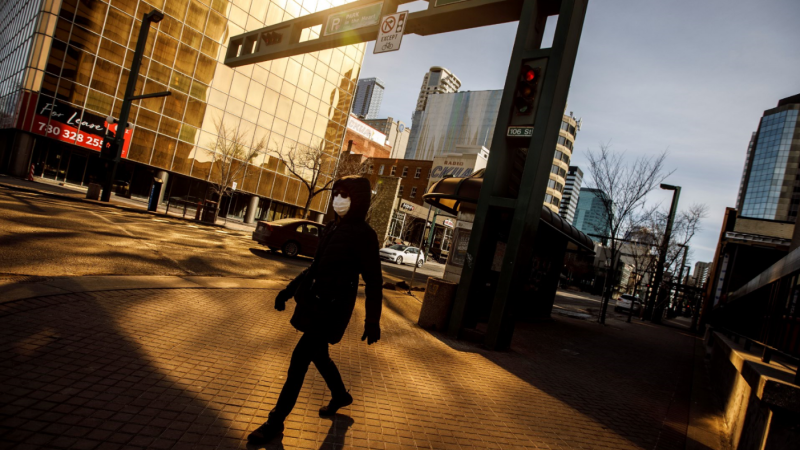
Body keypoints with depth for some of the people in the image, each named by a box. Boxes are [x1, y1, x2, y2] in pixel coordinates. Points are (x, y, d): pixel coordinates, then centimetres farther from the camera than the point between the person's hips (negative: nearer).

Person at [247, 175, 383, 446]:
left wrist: (373, 322, -12)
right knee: (318, 354, 20)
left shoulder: (364, 235, -16)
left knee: (299, 359, -5)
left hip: (333, 307, -8)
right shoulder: (332, 228, 5)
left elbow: (374, 282, -12)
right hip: (314, 302, 8)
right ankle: (341, 396, 46)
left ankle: (276, 422, 11)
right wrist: (289, 290, 16)